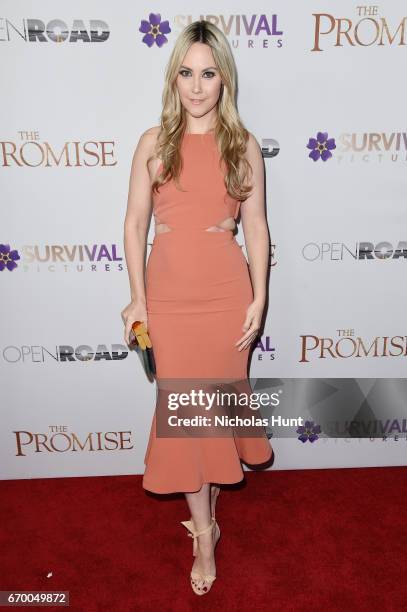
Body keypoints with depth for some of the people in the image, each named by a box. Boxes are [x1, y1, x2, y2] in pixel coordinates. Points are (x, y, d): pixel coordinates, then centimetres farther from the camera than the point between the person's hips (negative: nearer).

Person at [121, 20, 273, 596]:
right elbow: (135, 224, 3)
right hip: (169, 295, 1)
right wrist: (138, 299, -1)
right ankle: (204, 530, 25)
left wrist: (259, 298, -3)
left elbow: (256, 227, 3)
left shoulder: (244, 146, 3)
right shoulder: (154, 142, 4)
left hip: (226, 292, 0)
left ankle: (205, 509, 38)